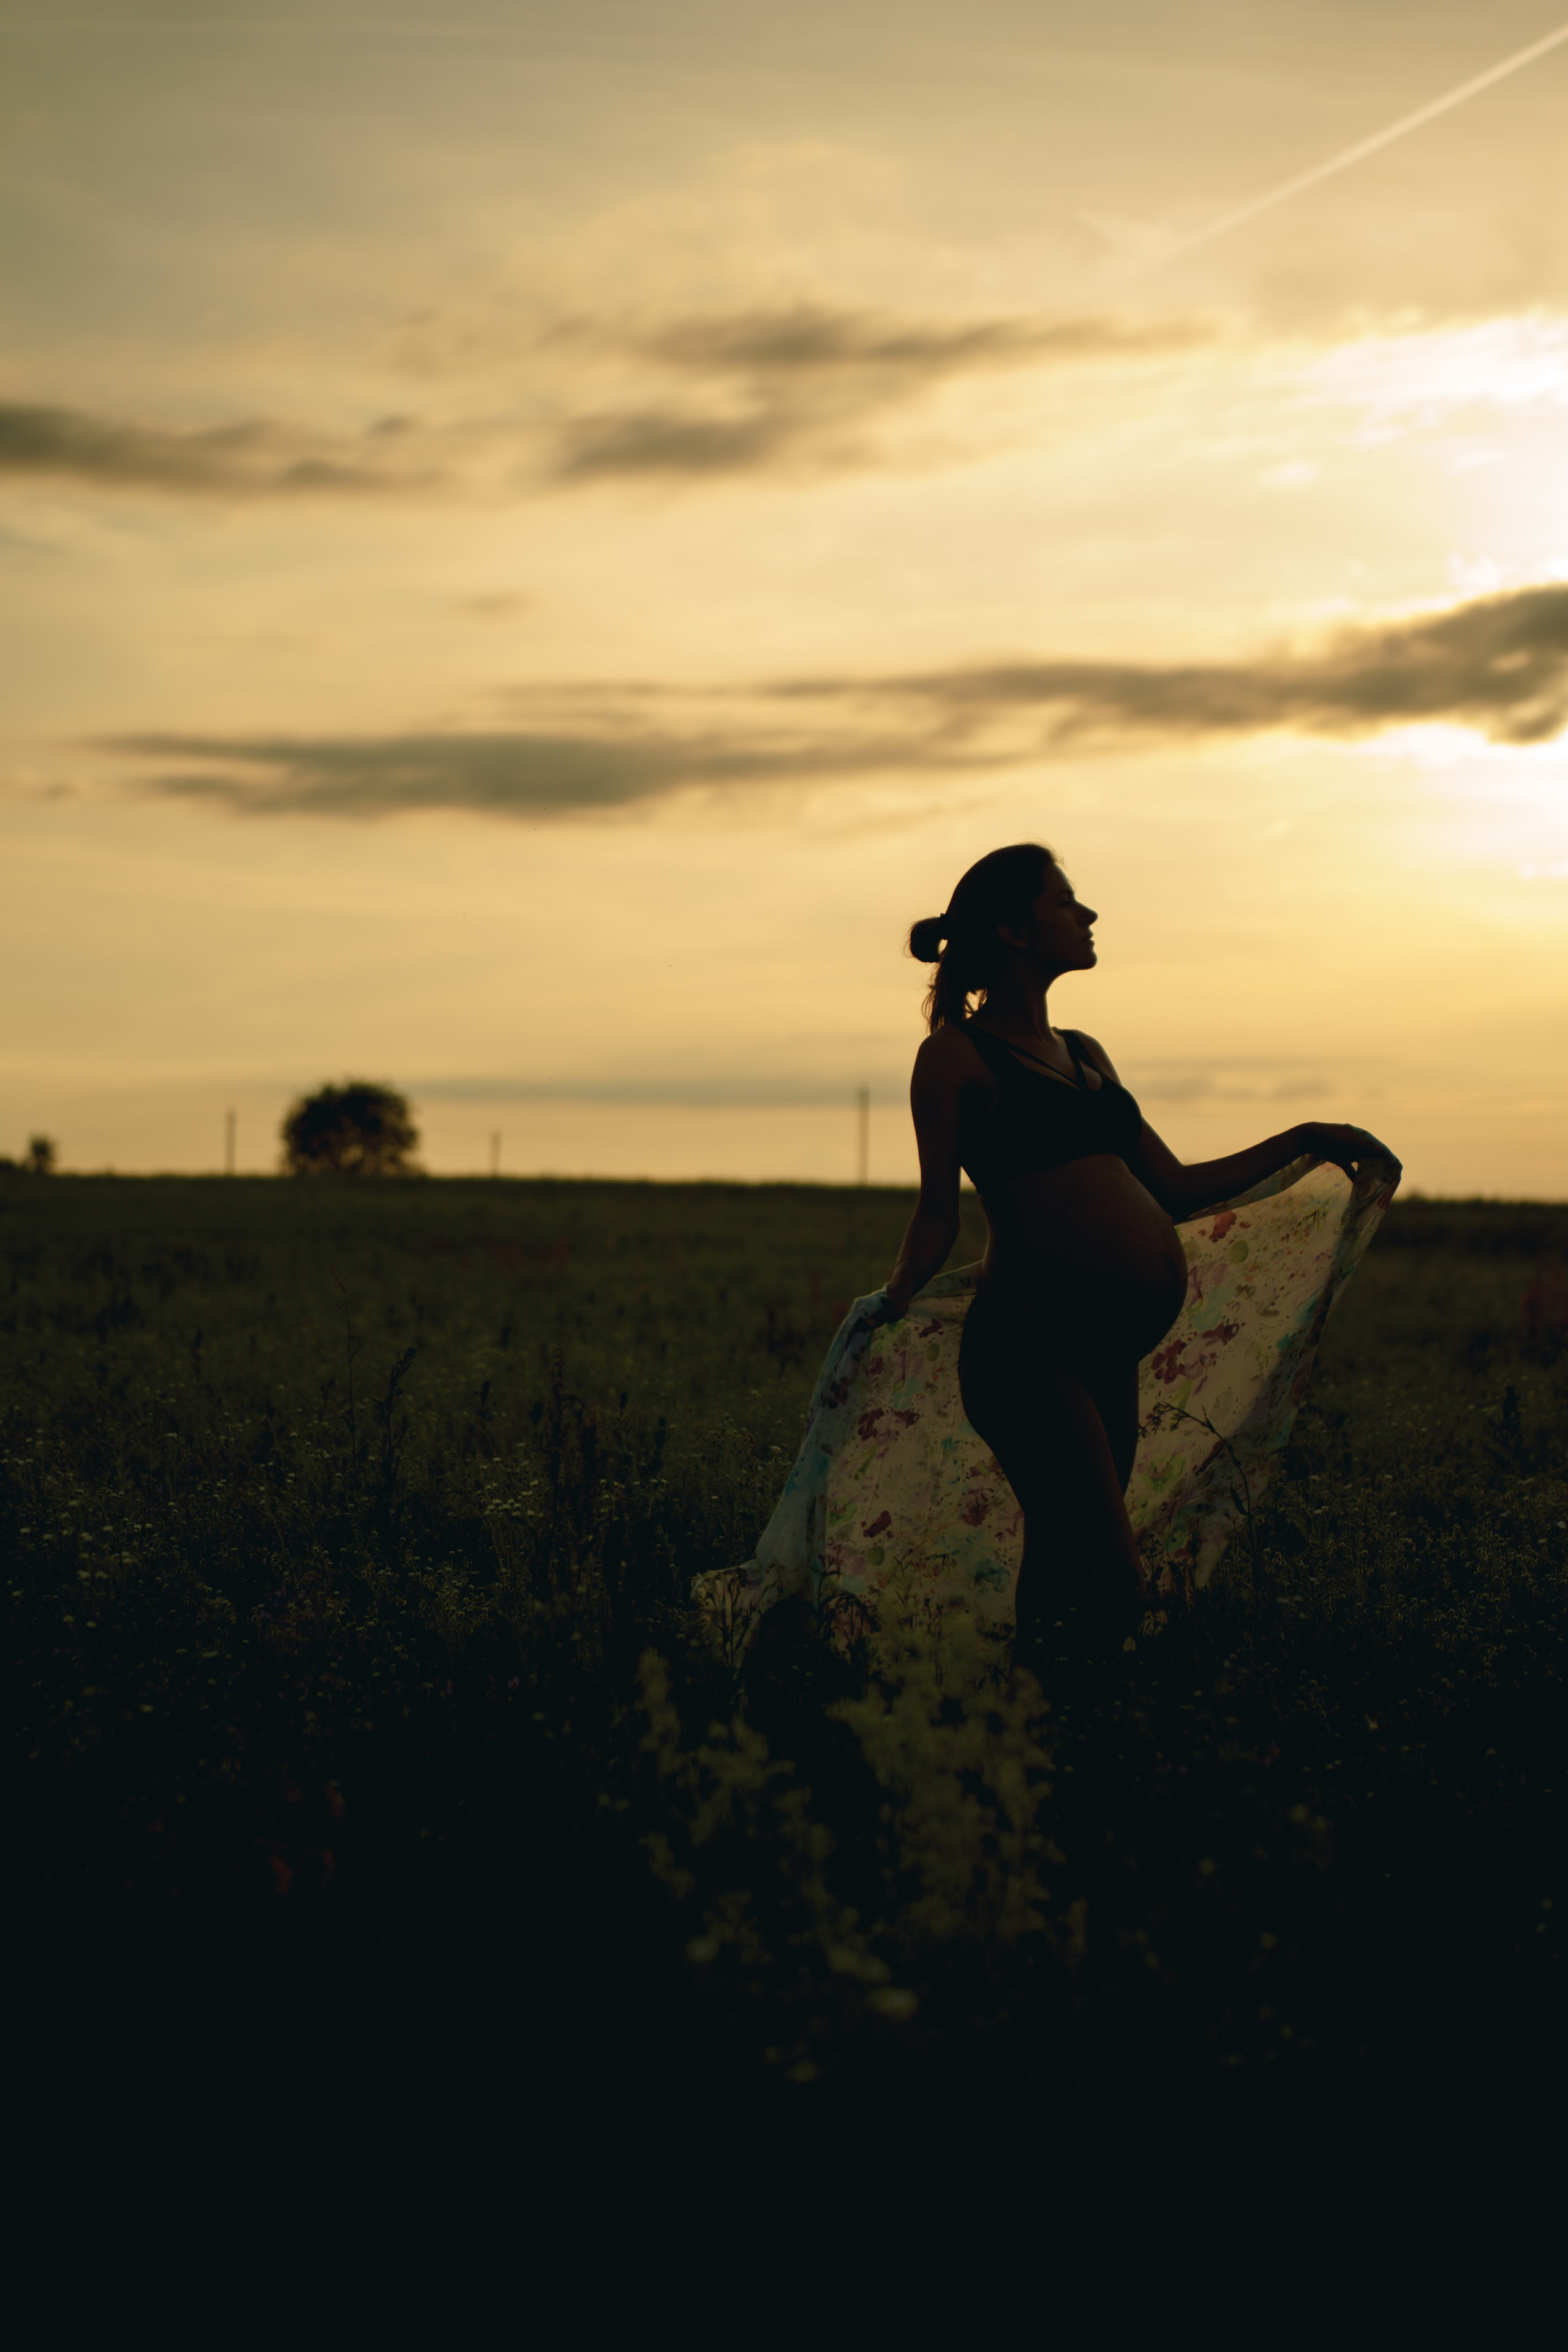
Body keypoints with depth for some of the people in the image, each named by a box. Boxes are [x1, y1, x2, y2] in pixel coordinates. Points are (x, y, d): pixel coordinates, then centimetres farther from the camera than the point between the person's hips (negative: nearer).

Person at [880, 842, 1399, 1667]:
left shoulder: (1082, 1055, 22)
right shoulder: (958, 1055, 0)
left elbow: (1173, 1189, 23)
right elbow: (938, 1215, -2)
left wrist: (1302, 1139, 24)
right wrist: (892, 1300, -18)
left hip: (1107, 1355, 7)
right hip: (1029, 1347, -7)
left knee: (1064, 1586, 7)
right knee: (1111, 1591, -14)